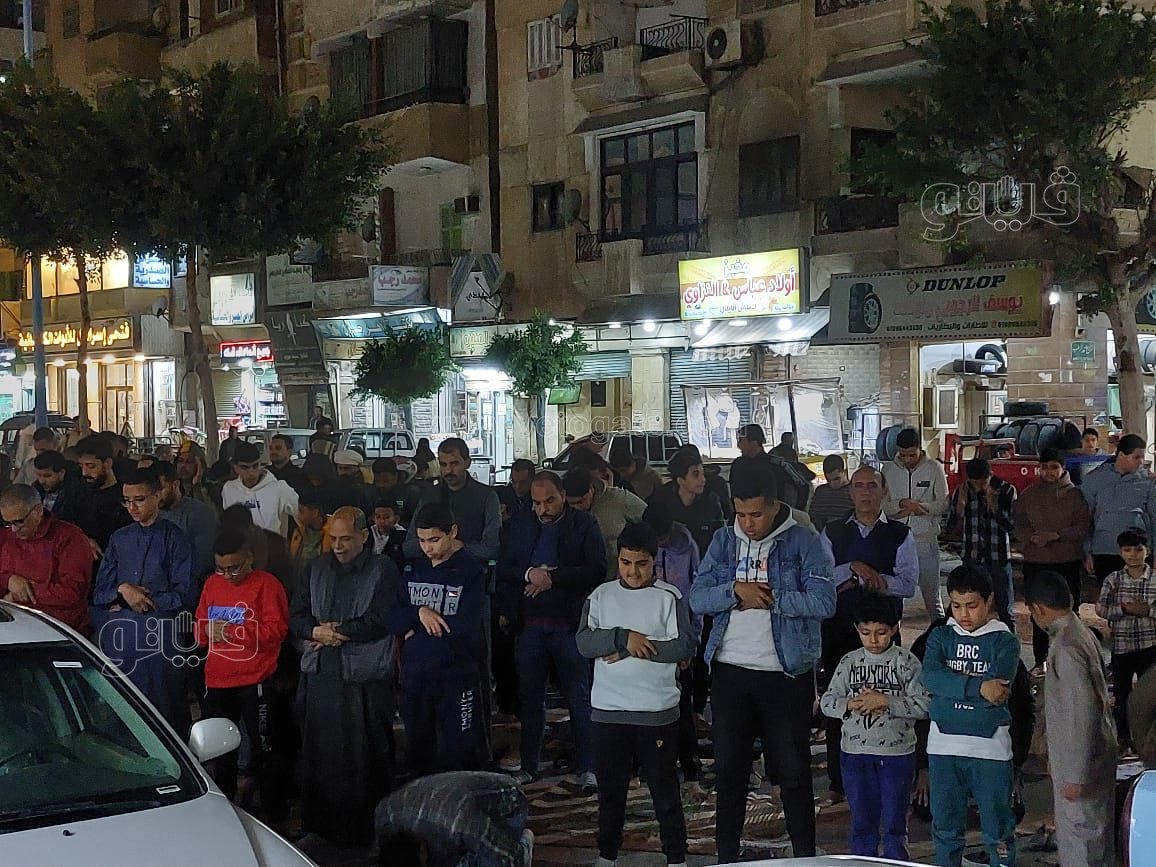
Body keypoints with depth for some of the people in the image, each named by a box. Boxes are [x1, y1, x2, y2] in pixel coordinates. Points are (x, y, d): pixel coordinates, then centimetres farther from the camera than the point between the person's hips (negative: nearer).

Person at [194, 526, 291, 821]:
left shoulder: (266, 585, -8)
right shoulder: (212, 584, 11)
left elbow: (276, 629, -15)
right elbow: (200, 627, 18)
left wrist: (234, 632, -20)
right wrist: (207, 631, -4)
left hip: (255, 683, -6)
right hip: (217, 683, 6)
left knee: (264, 749, 0)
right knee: (221, 750, 17)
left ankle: (274, 810, 10)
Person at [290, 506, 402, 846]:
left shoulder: (383, 571, -3)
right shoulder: (318, 568, 13)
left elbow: (379, 621, -14)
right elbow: (296, 616, 10)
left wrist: (336, 633, -9)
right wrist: (315, 631, -12)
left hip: (364, 681, -5)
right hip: (319, 677, 5)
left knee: (363, 758, 1)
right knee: (317, 755, 9)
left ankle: (363, 829, 11)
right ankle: (318, 826, 20)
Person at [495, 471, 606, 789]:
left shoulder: (584, 524, 0)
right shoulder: (520, 525, 10)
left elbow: (597, 569, -11)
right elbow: (503, 569, 7)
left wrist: (552, 578, -15)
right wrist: (528, 574, -12)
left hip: (569, 624, -3)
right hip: (528, 625, 3)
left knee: (579, 698, 0)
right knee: (530, 697, 11)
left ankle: (587, 768, 6)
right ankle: (529, 765, 21)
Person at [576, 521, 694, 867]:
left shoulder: (670, 598, -2)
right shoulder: (601, 596, 6)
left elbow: (684, 647, -12)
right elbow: (584, 642, -5)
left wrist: (630, 650, -13)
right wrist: (624, 637, -20)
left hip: (657, 712, -3)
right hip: (608, 710, 3)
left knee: (665, 790, 4)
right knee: (610, 789, 14)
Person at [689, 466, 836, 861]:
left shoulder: (804, 543, -6)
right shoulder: (723, 541, 5)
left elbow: (824, 602, -17)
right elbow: (697, 598, -2)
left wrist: (769, 599, -16)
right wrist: (736, 590, -19)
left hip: (786, 673, -3)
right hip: (730, 670, 3)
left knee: (793, 771, 7)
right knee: (729, 769, 11)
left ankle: (805, 857, 18)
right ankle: (726, 856, 22)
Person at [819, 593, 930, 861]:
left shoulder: (906, 662, -4)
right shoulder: (849, 662, 5)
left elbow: (923, 705, -12)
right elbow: (826, 702, 4)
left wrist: (886, 701, -20)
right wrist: (850, 704, -15)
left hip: (896, 753, -3)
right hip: (855, 752, 3)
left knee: (894, 823, 5)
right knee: (862, 822, 12)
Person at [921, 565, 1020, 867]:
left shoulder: (1004, 641, -3)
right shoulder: (941, 636, 5)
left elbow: (998, 691, -17)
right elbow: (930, 678, -13)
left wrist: (952, 683, -15)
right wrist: (978, 687, -22)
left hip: (989, 747, -3)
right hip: (944, 745, 3)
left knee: (998, 828, 4)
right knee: (945, 827, 12)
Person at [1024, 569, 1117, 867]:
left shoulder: (1066, 649, -25)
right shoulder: (1082, 633, 5)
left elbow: (1082, 714, -27)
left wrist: (1075, 775, -22)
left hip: (1081, 759, -9)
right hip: (1095, 751, 9)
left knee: (1079, 834, 1)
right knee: (1095, 831, 19)